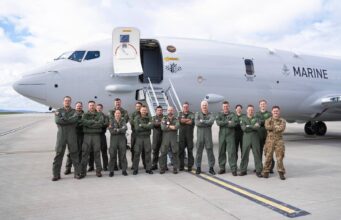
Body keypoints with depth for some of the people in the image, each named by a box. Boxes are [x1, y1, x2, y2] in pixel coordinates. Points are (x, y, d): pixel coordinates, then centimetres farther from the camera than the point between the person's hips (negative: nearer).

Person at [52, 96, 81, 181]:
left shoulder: (74, 111, 13)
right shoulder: (59, 111, 14)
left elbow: (75, 119, -9)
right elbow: (57, 120, -5)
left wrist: (63, 119, -9)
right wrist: (70, 121, -7)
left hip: (72, 135, 0)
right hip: (61, 134, 0)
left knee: (74, 153, 1)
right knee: (59, 154, -1)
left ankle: (77, 173, 6)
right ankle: (56, 174, 5)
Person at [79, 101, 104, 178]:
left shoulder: (99, 115, 10)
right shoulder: (85, 115, 12)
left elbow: (101, 123, -9)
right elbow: (84, 122, -9)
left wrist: (89, 124, -9)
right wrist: (94, 122, -11)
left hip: (96, 135, 0)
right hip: (87, 135, 1)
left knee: (97, 153, 1)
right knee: (85, 153, -1)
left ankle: (98, 171, 7)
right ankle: (83, 171, 6)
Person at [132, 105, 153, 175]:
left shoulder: (149, 118, 7)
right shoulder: (137, 118, 2)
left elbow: (151, 126, -11)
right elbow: (137, 128, -12)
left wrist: (142, 125, -13)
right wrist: (146, 126, -10)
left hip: (147, 137, 2)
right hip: (139, 137, -2)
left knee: (148, 153, 3)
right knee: (137, 153, 0)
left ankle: (148, 169, 13)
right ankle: (135, 169, 10)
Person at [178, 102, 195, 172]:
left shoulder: (192, 114, 4)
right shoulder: (180, 113, 11)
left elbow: (191, 122, -14)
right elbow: (180, 120, -9)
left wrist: (183, 121, -7)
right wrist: (188, 119, -8)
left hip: (189, 134, -1)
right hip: (181, 135, 2)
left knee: (190, 150, 0)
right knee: (181, 150, 3)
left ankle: (190, 166, 7)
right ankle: (181, 166, 12)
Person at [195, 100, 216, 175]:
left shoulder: (211, 115, 7)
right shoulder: (197, 114, 8)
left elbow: (211, 121, -15)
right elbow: (197, 123, -9)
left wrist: (202, 121, -10)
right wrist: (207, 123, -9)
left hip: (208, 136, 0)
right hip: (200, 136, 0)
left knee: (210, 151, 1)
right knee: (199, 151, 4)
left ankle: (211, 168, 10)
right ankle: (198, 168, 14)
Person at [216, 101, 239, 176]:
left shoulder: (232, 114, 3)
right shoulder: (219, 114, 10)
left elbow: (234, 123, -14)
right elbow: (218, 122, -8)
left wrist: (223, 123, -9)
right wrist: (228, 122, -11)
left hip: (230, 136, -2)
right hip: (221, 135, 3)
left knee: (232, 152, -5)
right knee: (221, 152, 7)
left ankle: (233, 169, 0)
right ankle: (222, 168, 18)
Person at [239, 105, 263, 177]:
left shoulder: (256, 119, 10)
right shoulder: (243, 119, 10)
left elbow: (257, 127, -9)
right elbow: (244, 128, -7)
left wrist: (248, 126, -11)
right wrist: (253, 127, -8)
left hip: (255, 139, 0)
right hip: (246, 138, 0)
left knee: (257, 154, -1)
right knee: (244, 155, 2)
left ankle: (258, 171, 6)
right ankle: (243, 170, 12)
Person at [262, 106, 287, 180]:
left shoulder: (282, 121, 6)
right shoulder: (268, 120, 7)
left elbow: (282, 128, -15)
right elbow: (267, 127, -15)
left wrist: (272, 127, -7)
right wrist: (277, 127, -8)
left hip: (279, 141, 0)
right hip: (270, 140, 0)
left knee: (280, 157, -3)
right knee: (268, 157, 3)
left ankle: (281, 173, 6)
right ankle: (266, 172, 14)